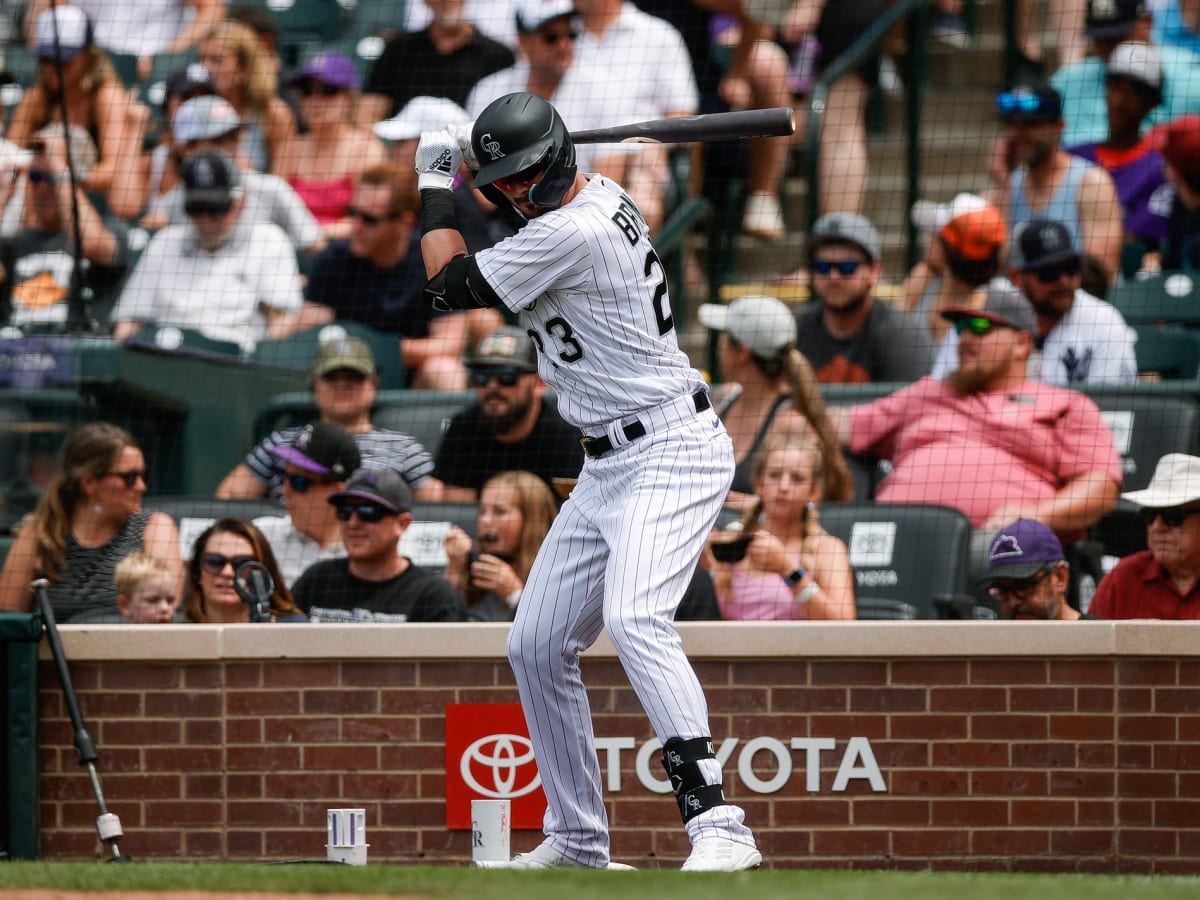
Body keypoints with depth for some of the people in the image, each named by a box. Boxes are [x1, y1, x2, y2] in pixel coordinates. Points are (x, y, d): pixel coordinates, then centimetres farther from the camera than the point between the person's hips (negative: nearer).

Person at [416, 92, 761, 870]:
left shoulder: (574, 232, -21)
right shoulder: (600, 196, 8)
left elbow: (451, 285, -11)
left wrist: (436, 184, 2)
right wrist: (455, 180, 15)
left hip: (671, 455, -11)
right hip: (608, 468, 11)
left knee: (635, 619, -31)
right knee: (537, 646, 12)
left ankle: (718, 825, -38)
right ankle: (578, 839, 23)